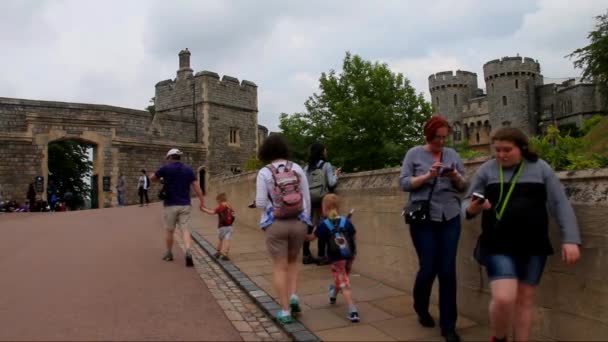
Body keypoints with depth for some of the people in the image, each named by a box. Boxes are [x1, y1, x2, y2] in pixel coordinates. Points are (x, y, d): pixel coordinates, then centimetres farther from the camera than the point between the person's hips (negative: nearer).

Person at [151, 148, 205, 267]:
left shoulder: (166, 168, -4)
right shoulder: (188, 169, 4)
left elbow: (152, 178, 10)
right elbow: (196, 186, -1)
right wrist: (202, 201, 3)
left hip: (170, 205, -2)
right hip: (185, 205, 2)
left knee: (169, 231, 13)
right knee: (185, 230, 0)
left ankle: (169, 254, 26)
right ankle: (188, 252, -20)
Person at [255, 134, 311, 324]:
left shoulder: (264, 173, -8)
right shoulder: (297, 168, 1)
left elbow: (261, 203, -10)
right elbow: (307, 198, 3)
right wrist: (305, 222, 13)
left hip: (275, 225, -3)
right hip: (298, 223, 3)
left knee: (279, 267, 6)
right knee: (292, 261, 23)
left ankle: (285, 311, 8)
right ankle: (293, 296, 7)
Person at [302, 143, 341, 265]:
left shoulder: (306, 168, 10)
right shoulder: (326, 165, -1)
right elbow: (332, 183, -6)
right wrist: (336, 175, 11)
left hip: (308, 201, 4)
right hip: (322, 200, -4)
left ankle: (306, 255, 13)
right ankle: (321, 256, 3)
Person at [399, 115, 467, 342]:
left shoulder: (452, 154, 11)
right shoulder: (414, 153, 3)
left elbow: (463, 186, 12)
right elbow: (404, 183, -3)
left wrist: (455, 176, -10)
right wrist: (427, 176, -16)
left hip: (450, 218, 3)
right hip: (423, 219, -3)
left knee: (448, 271, 1)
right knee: (428, 268, 1)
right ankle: (421, 309, 32)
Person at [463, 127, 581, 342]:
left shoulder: (540, 168, 3)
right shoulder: (486, 170, 2)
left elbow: (560, 204, 4)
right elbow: (466, 202, 6)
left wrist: (570, 239, -4)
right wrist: (471, 209, -18)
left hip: (533, 246, 2)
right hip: (498, 246, -1)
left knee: (525, 299, 10)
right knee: (503, 298, -12)